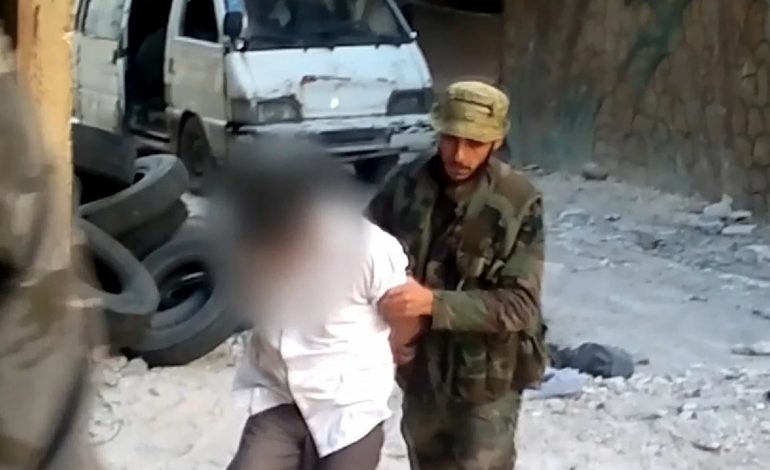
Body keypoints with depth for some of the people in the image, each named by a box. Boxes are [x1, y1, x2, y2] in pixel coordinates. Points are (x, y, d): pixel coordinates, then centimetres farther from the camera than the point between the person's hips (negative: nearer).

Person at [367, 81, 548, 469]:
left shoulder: (518, 204, -17)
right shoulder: (406, 185, -7)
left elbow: (519, 304, -21)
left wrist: (434, 303, -33)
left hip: (487, 380, -4)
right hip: (420, 372, 5)